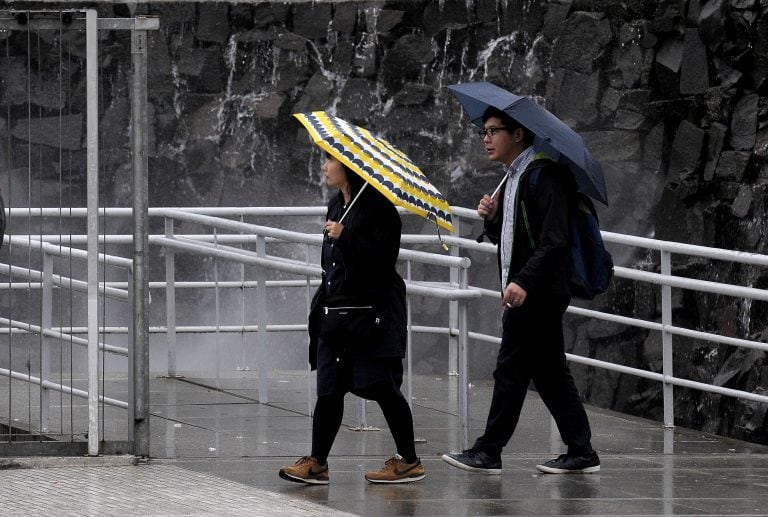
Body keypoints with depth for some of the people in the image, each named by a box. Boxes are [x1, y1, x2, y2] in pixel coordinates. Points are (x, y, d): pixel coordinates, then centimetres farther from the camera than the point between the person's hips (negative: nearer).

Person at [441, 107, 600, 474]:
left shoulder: (543, 175, -14)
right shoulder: (511, 179, 17)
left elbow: (554, 240, -22)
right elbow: (505, 238, 24)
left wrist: (523, 281, -29)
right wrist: (491, 219, 3)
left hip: (537, 293, -10)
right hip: (522, 292, 10)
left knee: (511, 371, -5)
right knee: (550, 374, 10)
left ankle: (488, 452, -1)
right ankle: (581, 453, 12)